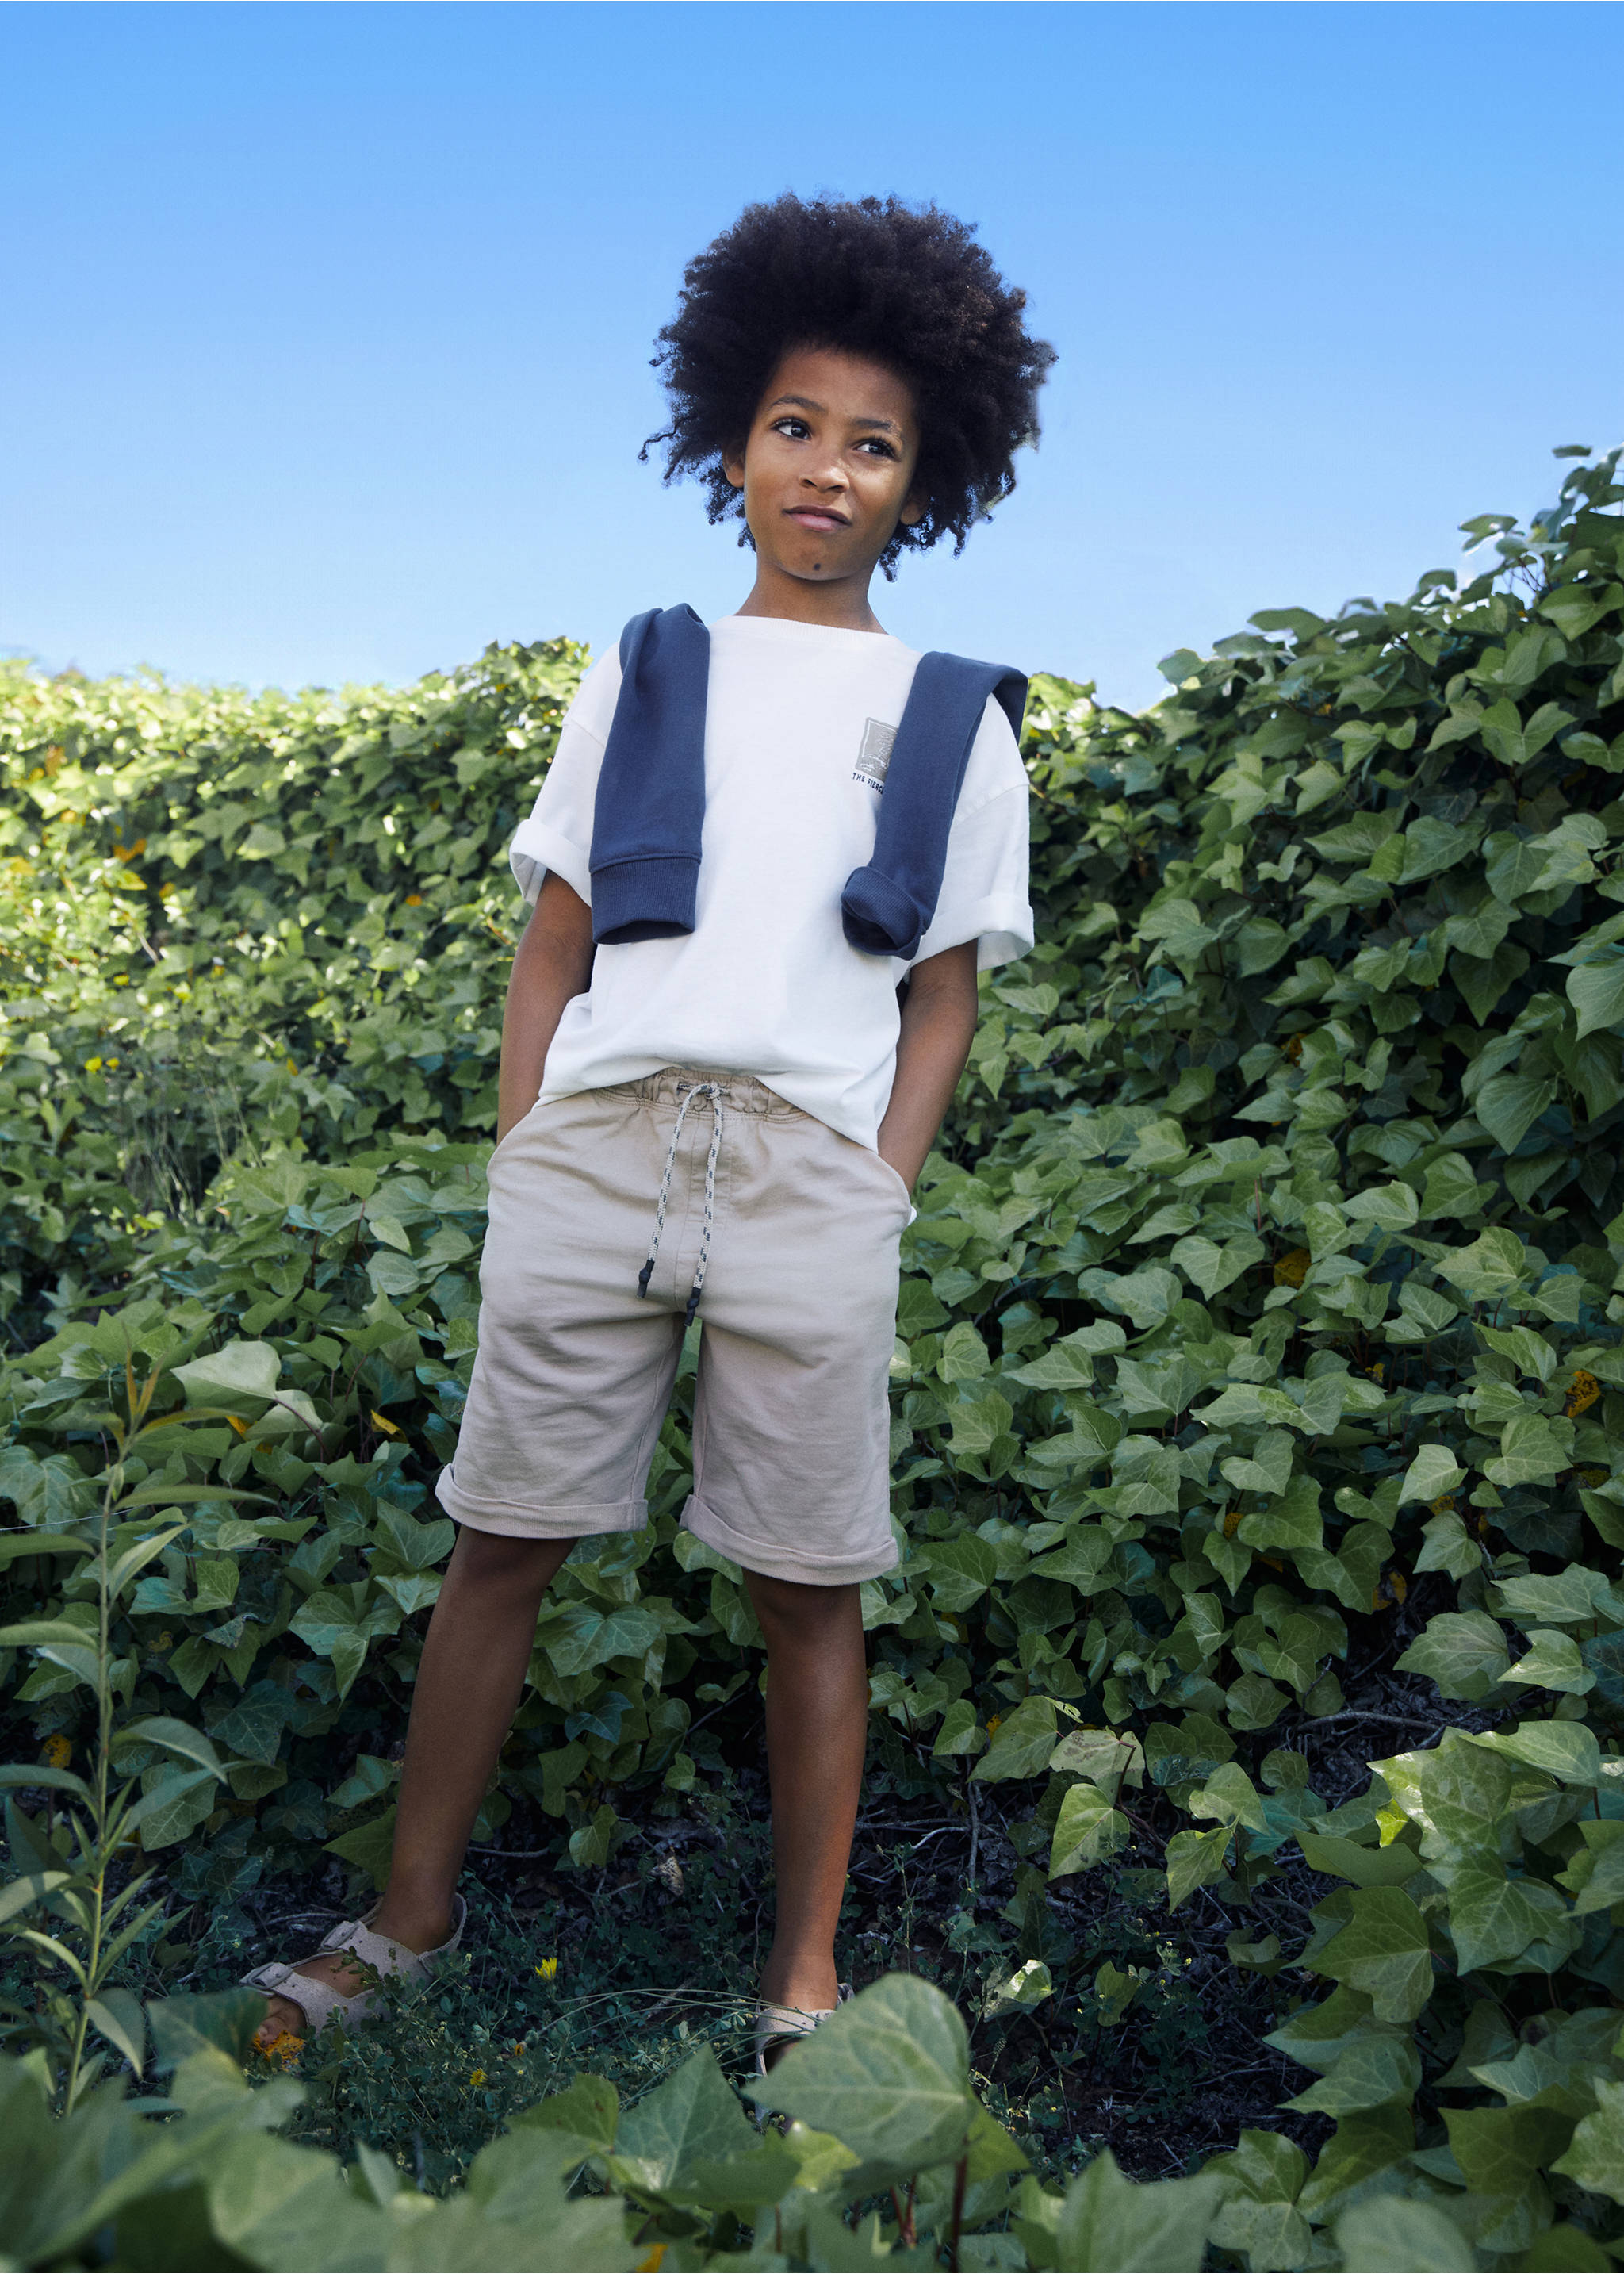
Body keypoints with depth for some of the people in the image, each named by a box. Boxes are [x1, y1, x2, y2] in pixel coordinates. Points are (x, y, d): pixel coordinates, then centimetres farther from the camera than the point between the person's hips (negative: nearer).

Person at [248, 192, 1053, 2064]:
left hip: (810, 1171, -1)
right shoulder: (641, 672, 15)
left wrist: (881, 1195, -2)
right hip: (595, 1139, 1)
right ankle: (408, 1919, 25)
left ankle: (806, 1975, 21)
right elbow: (553, 943, 13)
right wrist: (516, 1167, 3)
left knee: (808, 1587, 4)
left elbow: (945, 993, 11)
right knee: (502, 1543, 7)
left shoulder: (951, 718, 13)